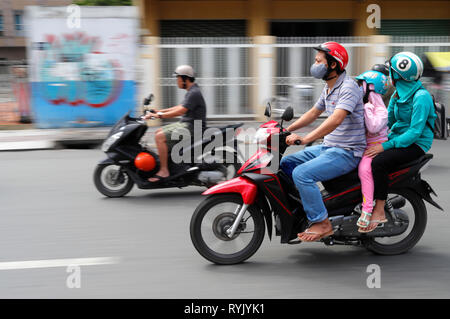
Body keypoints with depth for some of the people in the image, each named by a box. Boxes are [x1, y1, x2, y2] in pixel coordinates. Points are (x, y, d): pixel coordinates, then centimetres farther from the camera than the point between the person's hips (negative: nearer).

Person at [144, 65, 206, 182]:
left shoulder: (194, 93, -18)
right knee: (159, 132, 16)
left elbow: (180, 111, -26)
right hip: (185, 124, 11)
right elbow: (181, 107, 22)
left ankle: (164, 171, -21)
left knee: (160, 137, -21)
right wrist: (160, 111, 17)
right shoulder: (192, 91, 15)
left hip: (192, 127, -11)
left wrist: (159, 115, -24)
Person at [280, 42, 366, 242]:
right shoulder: (328, 88, 14)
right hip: (328, 147, 10)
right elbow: (314, 113, 26)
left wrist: (305, 139, -36)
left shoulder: (348, 87, -18)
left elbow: (336, 120, -31)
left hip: (347, 152, -10)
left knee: (301, 173, -25)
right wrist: (287, 130, 17)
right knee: (285, 163, 8)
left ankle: (322, 223, -17)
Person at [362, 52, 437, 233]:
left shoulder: (421, 97, -16)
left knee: (378, 162, -31)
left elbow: (415, 132, -23)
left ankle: (379, 211, -22)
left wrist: (385, 146, -27)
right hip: (398, 137, 9)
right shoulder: (398, 94, 12)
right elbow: (387, 120, 19)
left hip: (416, 144, -9)